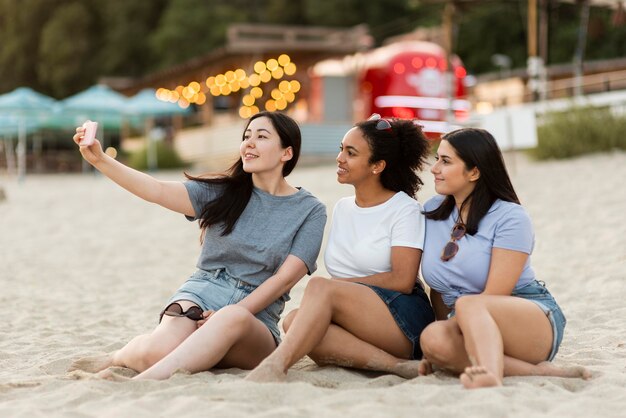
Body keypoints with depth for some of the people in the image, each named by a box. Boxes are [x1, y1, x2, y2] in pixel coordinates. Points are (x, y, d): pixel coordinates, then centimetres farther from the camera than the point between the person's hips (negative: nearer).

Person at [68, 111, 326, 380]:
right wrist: (99, 160, -20)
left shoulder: (310, 211, 4)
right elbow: (159, 191, -6)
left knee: (234, 318, -39)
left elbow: (285, 278, -5)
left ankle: (142, 381, -44)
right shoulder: (223, 192, 8)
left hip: (255, 315, -1)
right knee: (160, 350, -32)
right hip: (200, 296, 1)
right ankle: (121, 357, 0)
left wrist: (229, 317, -15)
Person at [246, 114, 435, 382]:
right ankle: (395, 365, -32)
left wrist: (341, 284, -7)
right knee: (294, 321, -26)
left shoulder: (405, 209, -1)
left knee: (320, 286, -29)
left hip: (405, 318, -6)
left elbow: (402, 280, -12)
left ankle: (276, 366, -41)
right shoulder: (342, 208, 19)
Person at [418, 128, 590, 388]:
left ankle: (490, 377, -63)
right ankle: (538, 372, -35)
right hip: (471, 326, 5)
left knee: (467, 305, -37)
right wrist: (445, 337, 4)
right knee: (432, 337, -31)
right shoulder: (432, 211, 12)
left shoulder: (510, 218, -7)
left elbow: (494, 298, -13)